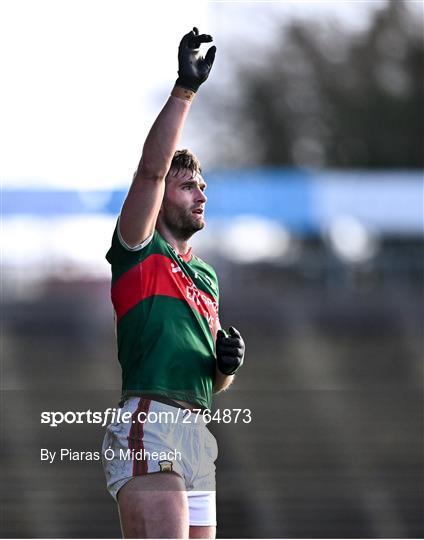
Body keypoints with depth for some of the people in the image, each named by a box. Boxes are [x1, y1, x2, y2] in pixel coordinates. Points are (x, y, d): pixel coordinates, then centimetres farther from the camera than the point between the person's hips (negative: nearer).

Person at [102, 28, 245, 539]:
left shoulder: (206, 276, 26)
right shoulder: (139, 250, 8)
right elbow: (151, 171, -8)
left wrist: (226, 364, 8)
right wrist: (184, 91, -12)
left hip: (198, 434, 8)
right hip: (149, 421, -8)